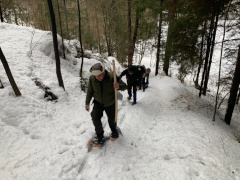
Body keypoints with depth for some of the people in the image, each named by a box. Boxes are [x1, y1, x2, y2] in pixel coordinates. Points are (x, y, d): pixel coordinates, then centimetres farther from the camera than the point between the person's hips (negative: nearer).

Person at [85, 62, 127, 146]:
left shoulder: (112, 77, -28)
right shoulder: (92, 78, -20)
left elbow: (124, 86, -20)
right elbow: (90, 91, -3)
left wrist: (119, 86, -43)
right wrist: (87, 103, 4)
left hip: (110, 103, -1)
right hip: (98, 102, 2)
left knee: (111, 119, 13)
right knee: (95, 117, -12)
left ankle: (114, 132, 46)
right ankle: (100, 136, 12)